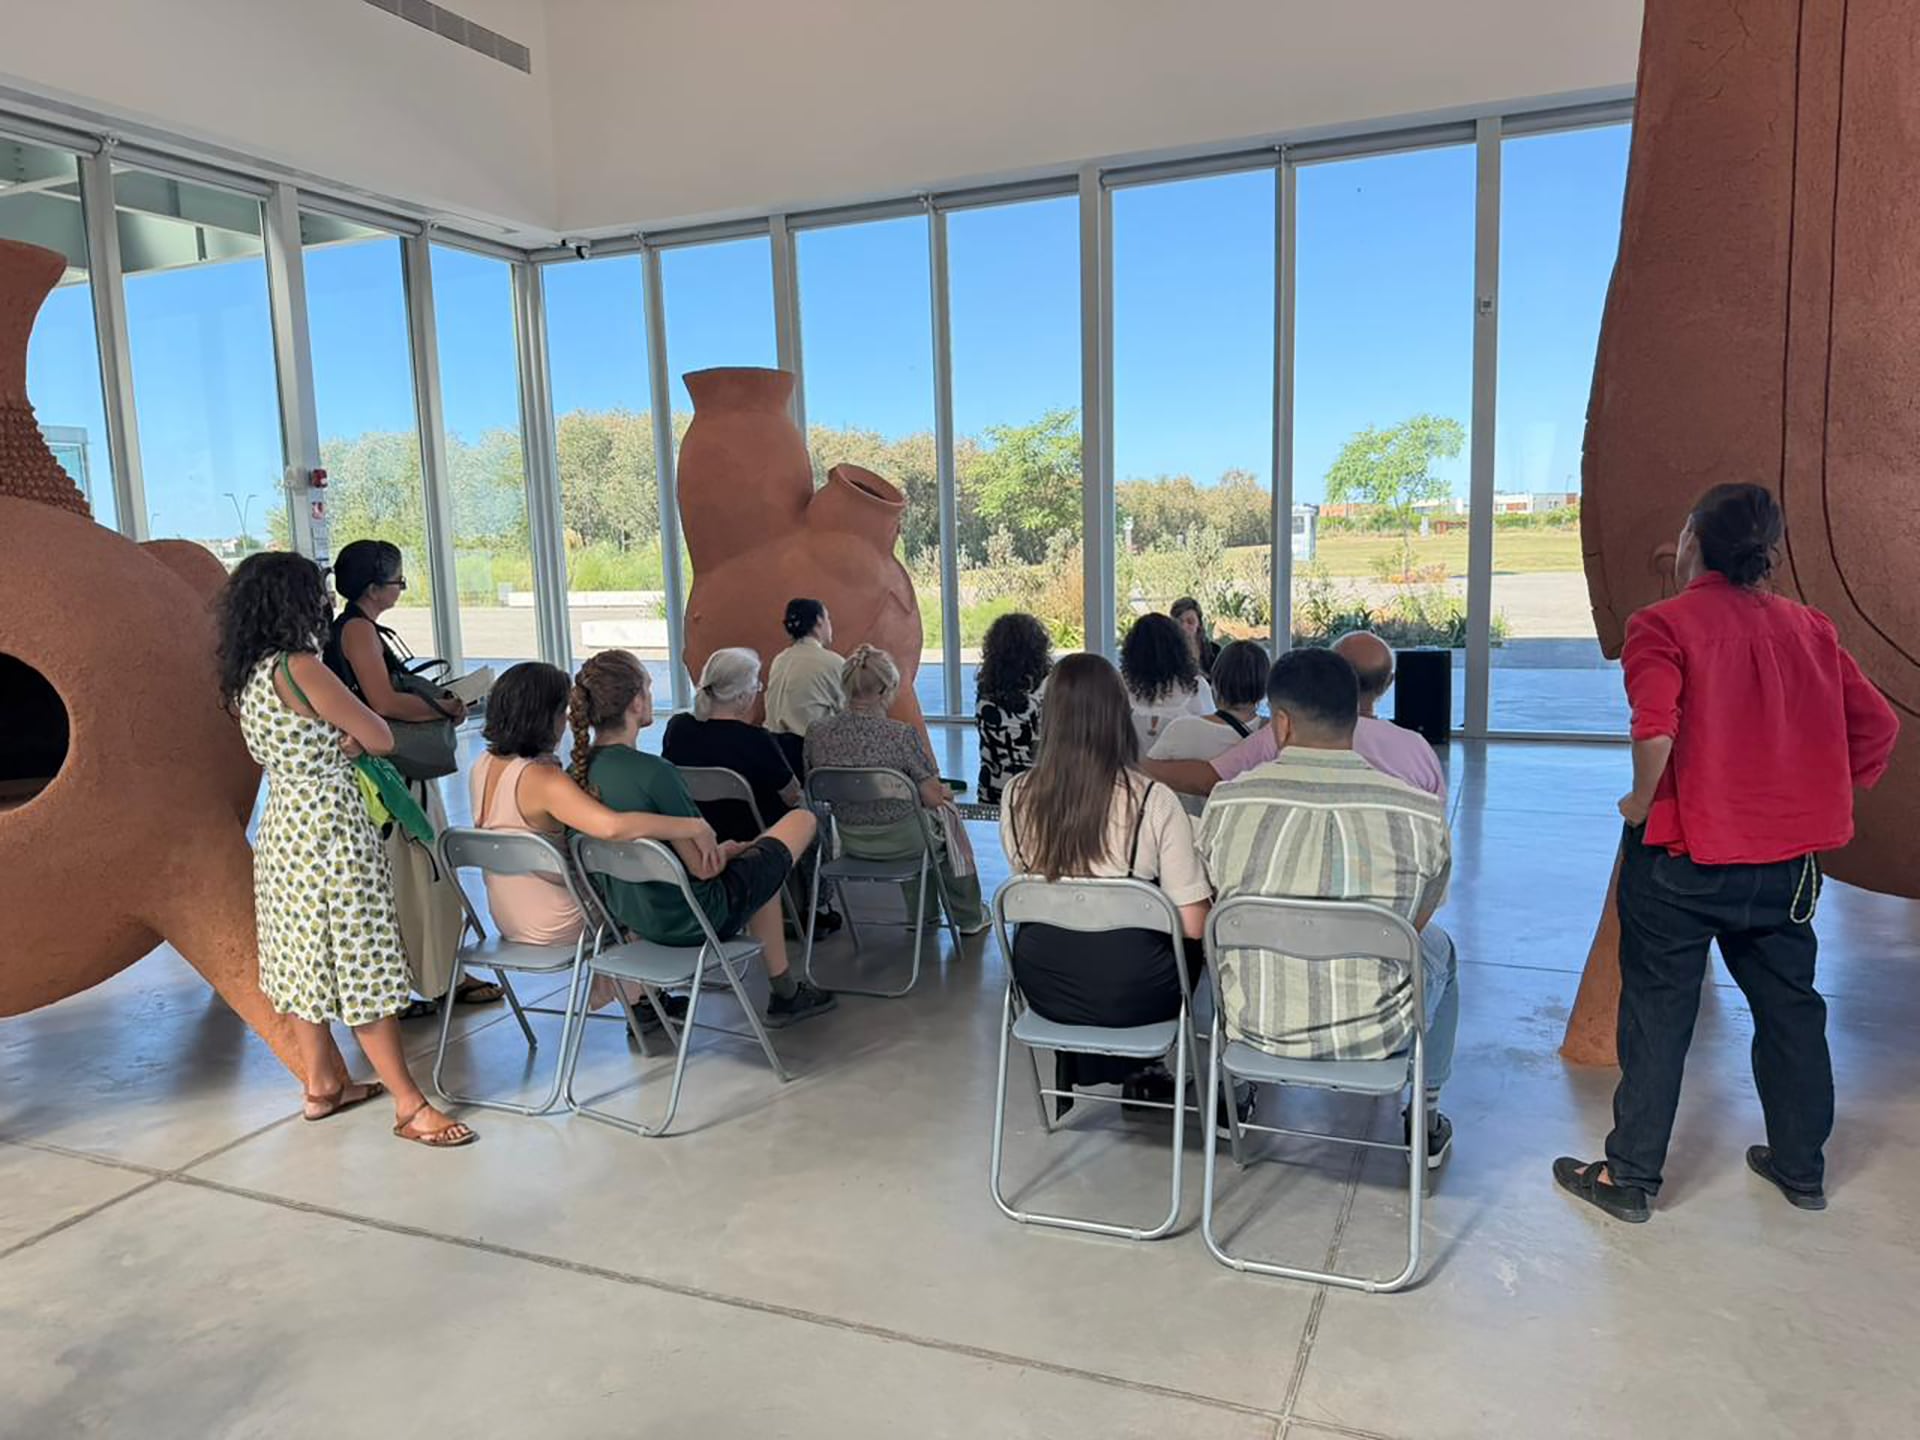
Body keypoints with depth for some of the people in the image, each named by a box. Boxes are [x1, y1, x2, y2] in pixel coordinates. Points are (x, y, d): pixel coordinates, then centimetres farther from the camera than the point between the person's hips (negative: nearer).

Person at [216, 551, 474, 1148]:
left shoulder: (242, 677, 7)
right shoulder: (301, 668, -19)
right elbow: (380, 738, -15)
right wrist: (348, 738, 7)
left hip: (282, 826, 9)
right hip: (330, 828, -9)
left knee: (303, 957, 17)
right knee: (361, 966, -4)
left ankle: (323, 1084, 30)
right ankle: (409, 1105, 4)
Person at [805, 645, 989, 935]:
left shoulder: (817, 736, -14)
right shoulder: (903, 736, -26)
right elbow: (934, 797, -18)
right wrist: (945, 792, 6)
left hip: (851, 843, 4)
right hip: (900, 843, -4)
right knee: (948, 814, 29)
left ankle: (921, 915, 46)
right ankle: (968, 917, 41)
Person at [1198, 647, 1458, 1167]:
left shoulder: (1227, 802, -14)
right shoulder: (1422, 812, -15)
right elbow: (1416, 922, 3)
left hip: (1255, 1026, 1)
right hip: (1374, 1035, 0)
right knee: (1436, 947, 31)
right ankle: (1426, 1122, 40)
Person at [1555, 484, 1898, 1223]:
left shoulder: (1664, 624, -12)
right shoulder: (1810, 628, 6)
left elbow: (1656, 728, -26)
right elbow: (1876, 726, 6)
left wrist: (1642, 802, -11)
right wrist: (1814, 802, 12)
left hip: (1682, 856, -5)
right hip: (1787, 860, 5)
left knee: (1657, 1016, 7)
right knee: (1789, 1007, 21)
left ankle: (1631, 1177, 17)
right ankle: (1801, 1167, 36)